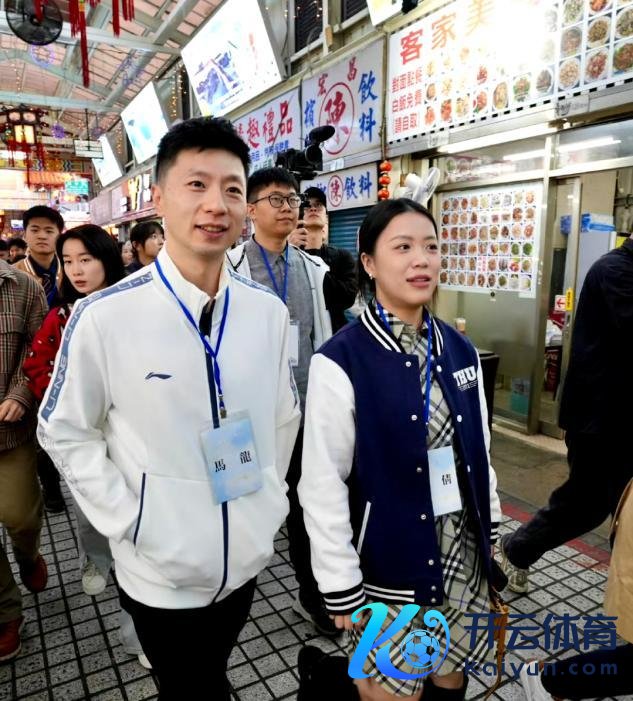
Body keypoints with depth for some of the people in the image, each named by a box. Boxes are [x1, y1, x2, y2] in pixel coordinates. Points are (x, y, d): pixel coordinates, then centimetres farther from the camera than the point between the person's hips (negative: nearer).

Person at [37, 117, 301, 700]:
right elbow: (65, 432, -7)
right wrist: (125, 522, -11)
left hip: (247, 556, 4)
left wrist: (271, 502, 4)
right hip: (160, 568, -3)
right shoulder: (105, 316, -19)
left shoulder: (268, 312, -7)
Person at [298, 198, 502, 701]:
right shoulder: (341, 361, -19)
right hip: (389, 563, -5)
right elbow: (323, 486, -16)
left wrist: (492, 534, 11)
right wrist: (341, 587, -12)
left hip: (465, 553, 6)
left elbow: (479, 453, 8)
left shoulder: (460, 350, 0)